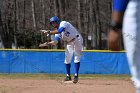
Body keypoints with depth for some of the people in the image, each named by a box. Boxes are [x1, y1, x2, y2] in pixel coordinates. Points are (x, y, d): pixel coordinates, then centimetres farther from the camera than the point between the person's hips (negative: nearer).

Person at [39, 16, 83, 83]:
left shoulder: (63, 23, -18)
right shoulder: (56, 30, 3)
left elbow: (59, 31, -37)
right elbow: (55, 42, -8)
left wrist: (49, 32, -37)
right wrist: (47, 43, -23)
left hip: (77, 39, -8)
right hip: (69, 43, 8)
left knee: (77, 58, -11)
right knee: (67, 59, 3)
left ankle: (76, 76, -11)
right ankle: (68, 76, 12)